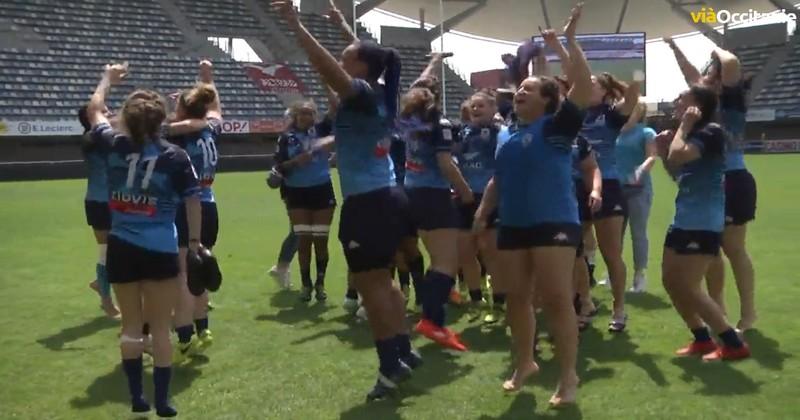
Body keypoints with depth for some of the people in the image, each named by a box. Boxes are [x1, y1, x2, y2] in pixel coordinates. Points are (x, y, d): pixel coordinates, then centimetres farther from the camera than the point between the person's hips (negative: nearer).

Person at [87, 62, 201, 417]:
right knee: (161, 328, 6)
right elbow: (192, 201, -5)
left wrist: (107, 79, 32)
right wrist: (194, 240, 4)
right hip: (160, 250, -2)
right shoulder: (175, 156, -6)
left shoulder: (114, 146, 0)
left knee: (131, 325, 14)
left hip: (121, 249, 3)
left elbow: (94, 110, 17)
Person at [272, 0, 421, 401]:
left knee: (369, 285, -1)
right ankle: (405, 351, 28)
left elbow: (329, 70, -28)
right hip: (388, 199, 10)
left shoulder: (363, 94, -13)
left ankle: (390, 367, 6)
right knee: (381, 282, 20)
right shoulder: (380, 95, 10)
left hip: (367, 204, -10)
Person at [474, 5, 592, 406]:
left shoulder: (556, 126, -4)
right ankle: (524, 363, 30)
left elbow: (585, 87, -17)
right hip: (512, 225, 6)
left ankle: (568, 376, 3)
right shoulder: (504, 135, 14)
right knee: (517, 296, 13)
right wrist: (482, 212, 13)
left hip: (554, 222, -6)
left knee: (556, 298, -7)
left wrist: (569, 42, -16)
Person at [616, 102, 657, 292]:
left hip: (638, 188, -5)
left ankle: (639, 274, 10)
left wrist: (641, 170, -34)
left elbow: (652, 157, -15)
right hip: (617, 187, 5)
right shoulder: (616, 132, 9)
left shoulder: (646, 133, -4)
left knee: (638, 232, 1)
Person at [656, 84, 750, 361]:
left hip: (703, 222, -10)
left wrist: (684, 126, -16)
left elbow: (678, 156, -31)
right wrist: (662, 151, 7)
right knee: (670, 281, 11)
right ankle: (702, 339, 24)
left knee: (688, 287, -9)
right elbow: (678, 174, 21)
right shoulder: (693, 135, 14)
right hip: (684, 219, 10)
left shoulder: (710, 132, -15)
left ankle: (734, 344, 2)